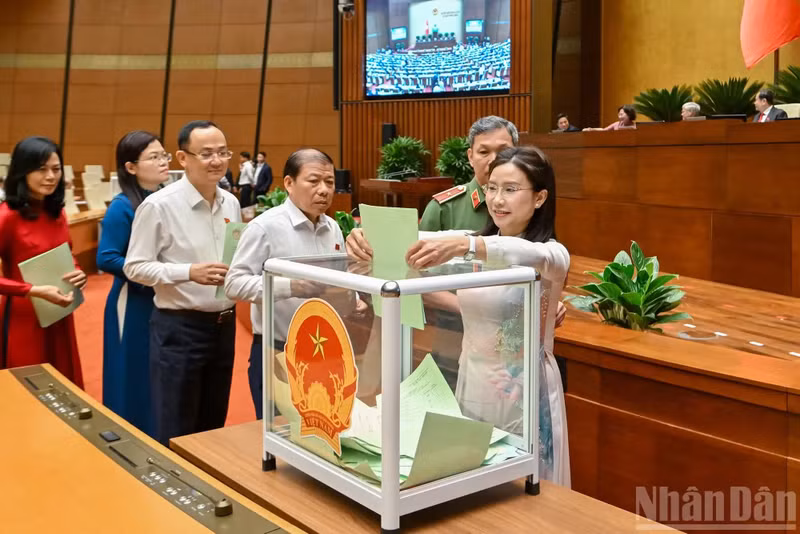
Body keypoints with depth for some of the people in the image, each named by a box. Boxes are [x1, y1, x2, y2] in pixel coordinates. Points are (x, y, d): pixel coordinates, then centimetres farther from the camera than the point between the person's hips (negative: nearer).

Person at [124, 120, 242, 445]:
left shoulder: (231, 203, 6)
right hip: (178, 327, -6)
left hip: (224, 324, 6)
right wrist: (189, 272, -24)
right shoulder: (159, 205, -14)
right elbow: (135, 267, -12)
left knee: (213, 428, 19)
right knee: (175, 436, 5)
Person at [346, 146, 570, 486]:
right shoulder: (471, 245, 4)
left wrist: (466, 245, -52)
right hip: (471, 385, 5)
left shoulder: (552, 254, -11)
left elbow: (532, 256, -36)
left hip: (523, 394, -5)